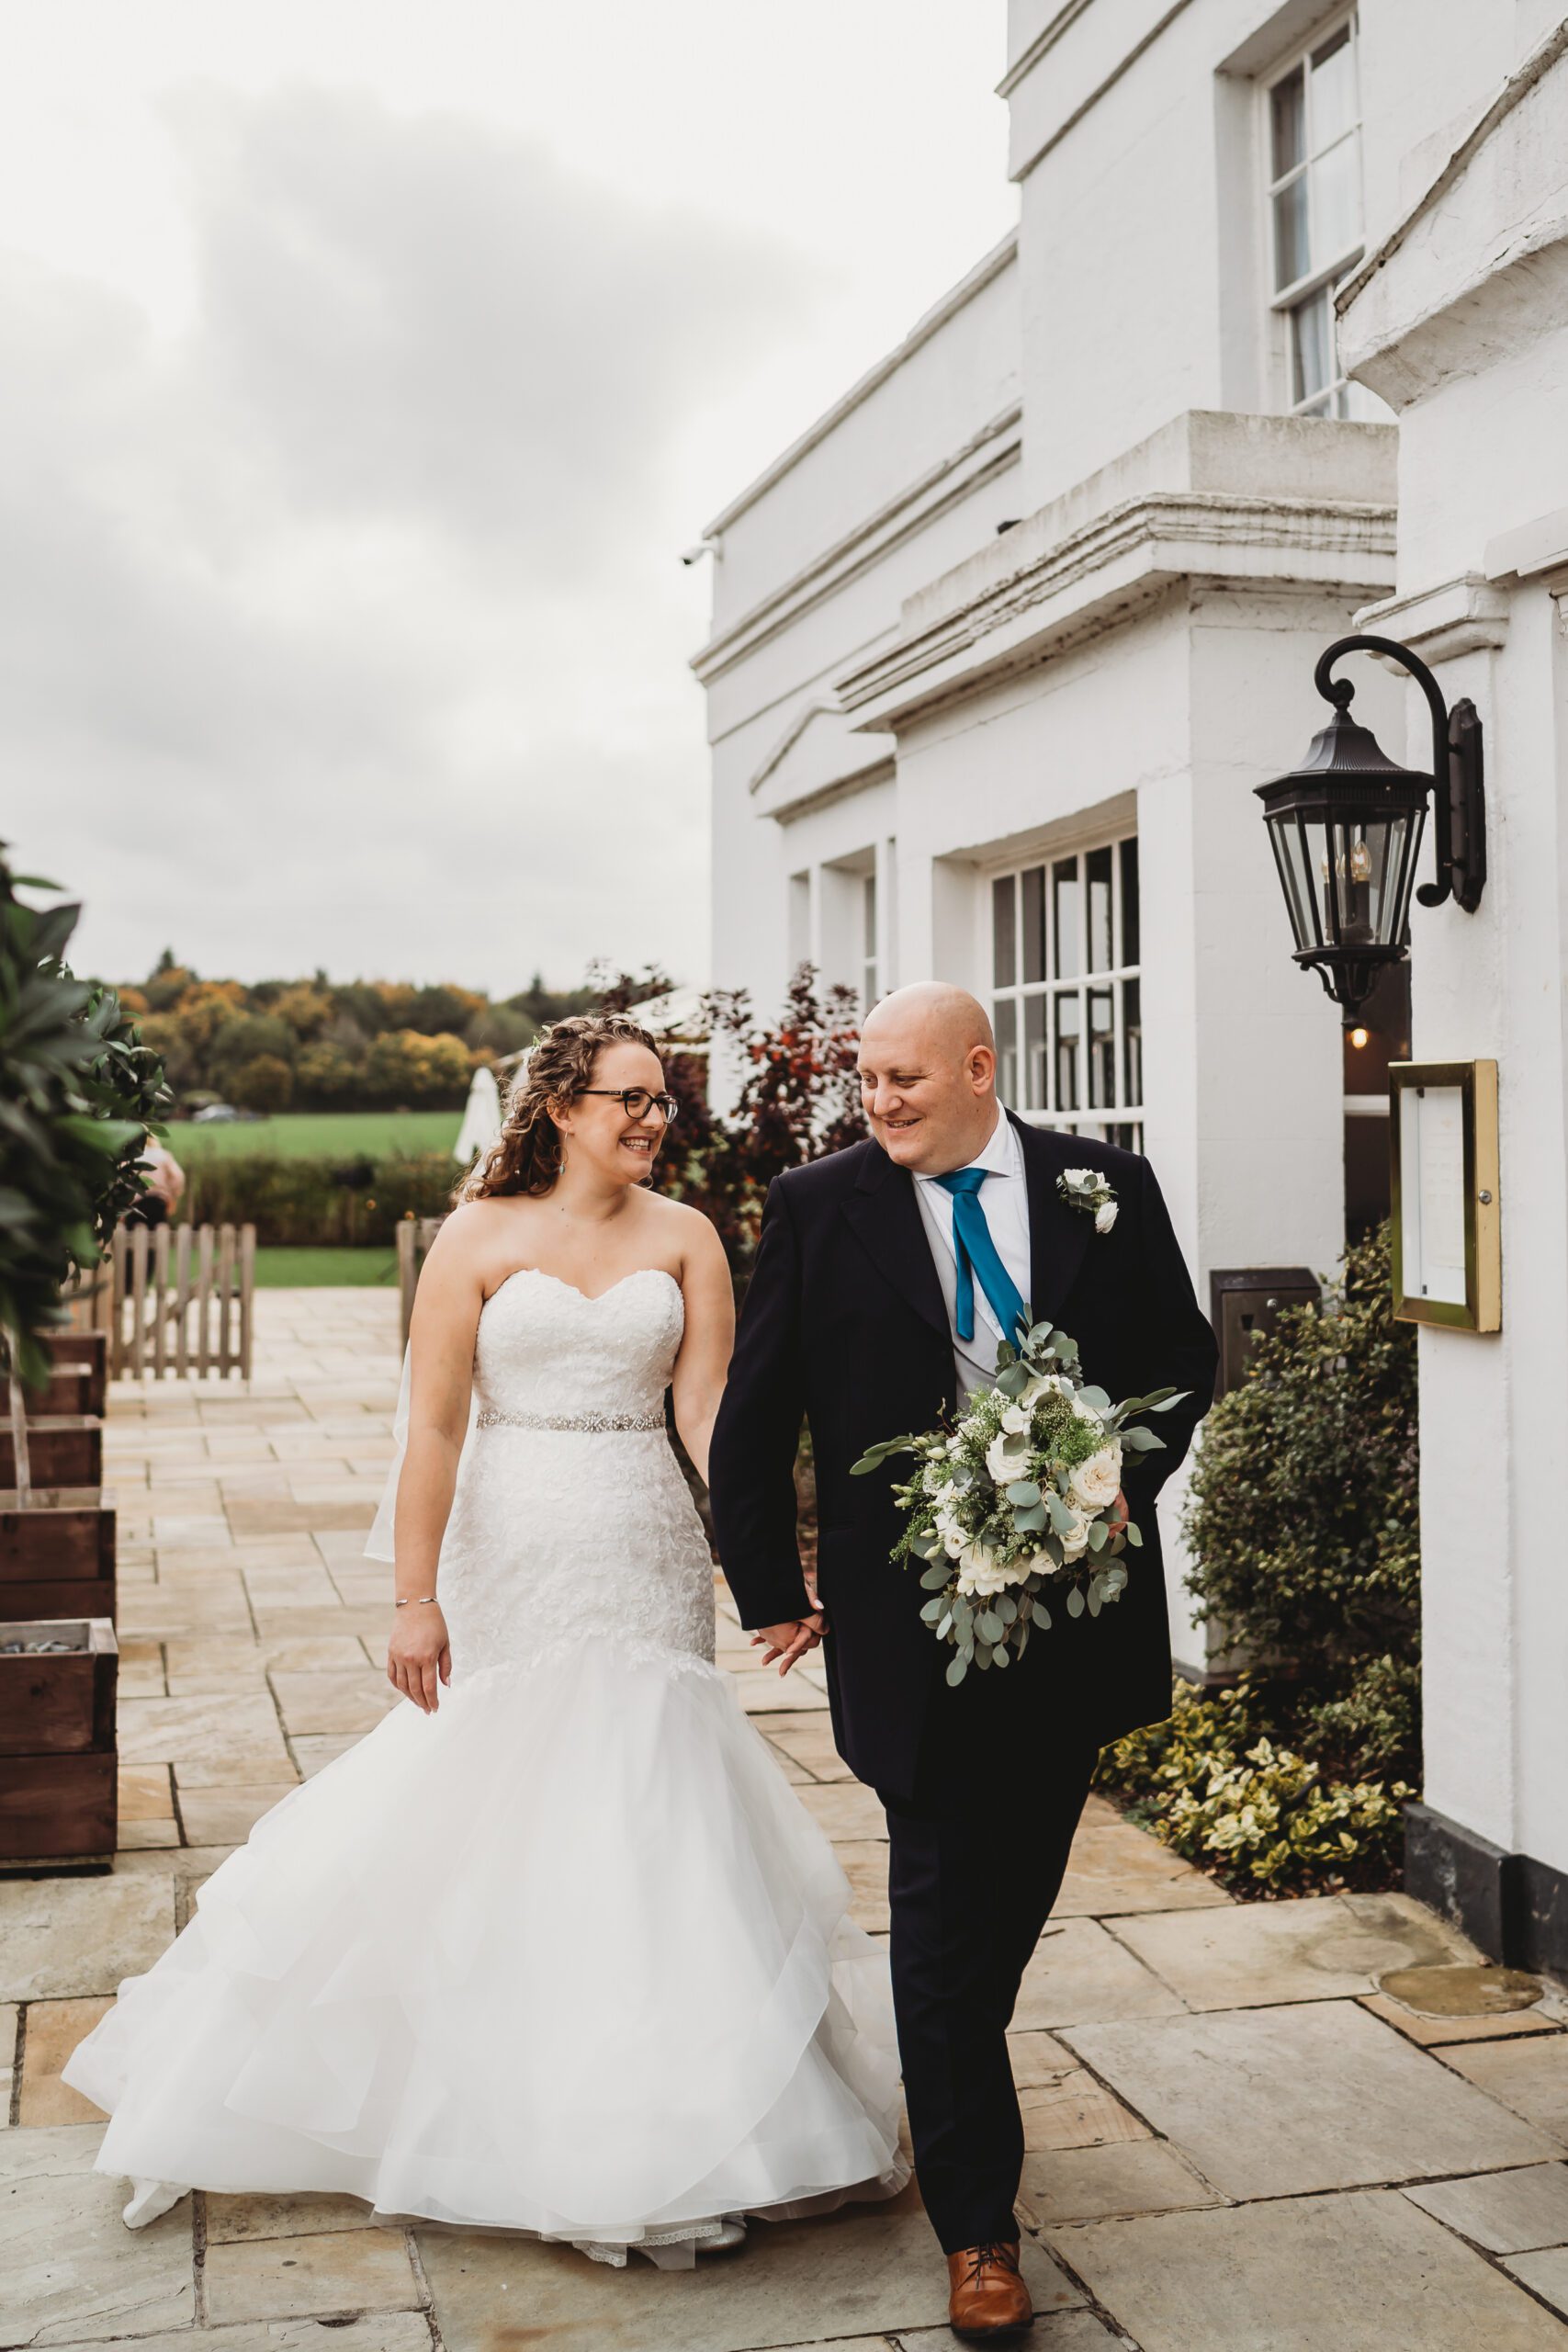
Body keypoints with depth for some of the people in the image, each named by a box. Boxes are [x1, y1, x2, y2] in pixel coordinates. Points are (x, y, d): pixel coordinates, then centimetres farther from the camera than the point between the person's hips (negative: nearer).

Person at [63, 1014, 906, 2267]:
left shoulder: (683, 1237, 3)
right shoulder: (479, 1237, -3)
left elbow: (708, 1412, -2)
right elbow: (435, 1426, -6)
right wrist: (415, 1597, -11)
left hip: (650, 1563, 2)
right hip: (510, 1562, -2)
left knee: (650, 1811, 6)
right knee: (485, 1815, 4)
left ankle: (645, 2119, 23)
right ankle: (489, 2103, 22)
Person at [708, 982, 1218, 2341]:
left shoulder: (1107, 1187, 0)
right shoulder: (819, 1207, -4)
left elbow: (1184, 1357, 9)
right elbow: (754, 1419, 1)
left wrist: (1130, 1474, -9)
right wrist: (769, 1590, 3)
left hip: (1076, 1600, 3)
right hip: (909, 1618, -2)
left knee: (1021, 1876, 19)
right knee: (944, 1899, 3)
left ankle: (953, 2089, 46)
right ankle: (977, 2224, 15)